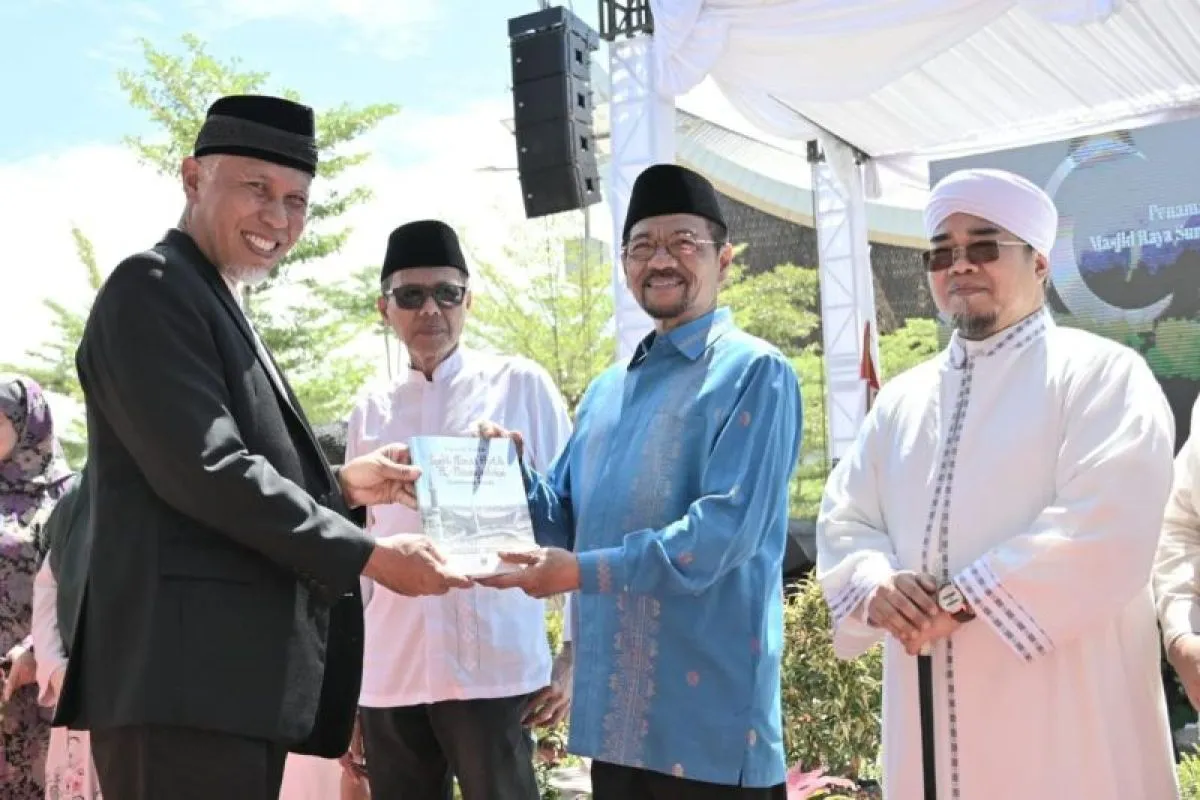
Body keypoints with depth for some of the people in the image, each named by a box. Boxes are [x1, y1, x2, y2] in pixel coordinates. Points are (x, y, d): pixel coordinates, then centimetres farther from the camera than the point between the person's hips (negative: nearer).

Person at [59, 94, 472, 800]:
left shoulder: (219, 309, 22)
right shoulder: (153, 289, -7)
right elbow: (205, 472, -18)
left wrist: (342, 487, 10)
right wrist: (371, 556, -14)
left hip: (240, 677, 10)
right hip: (190, 680, -10)